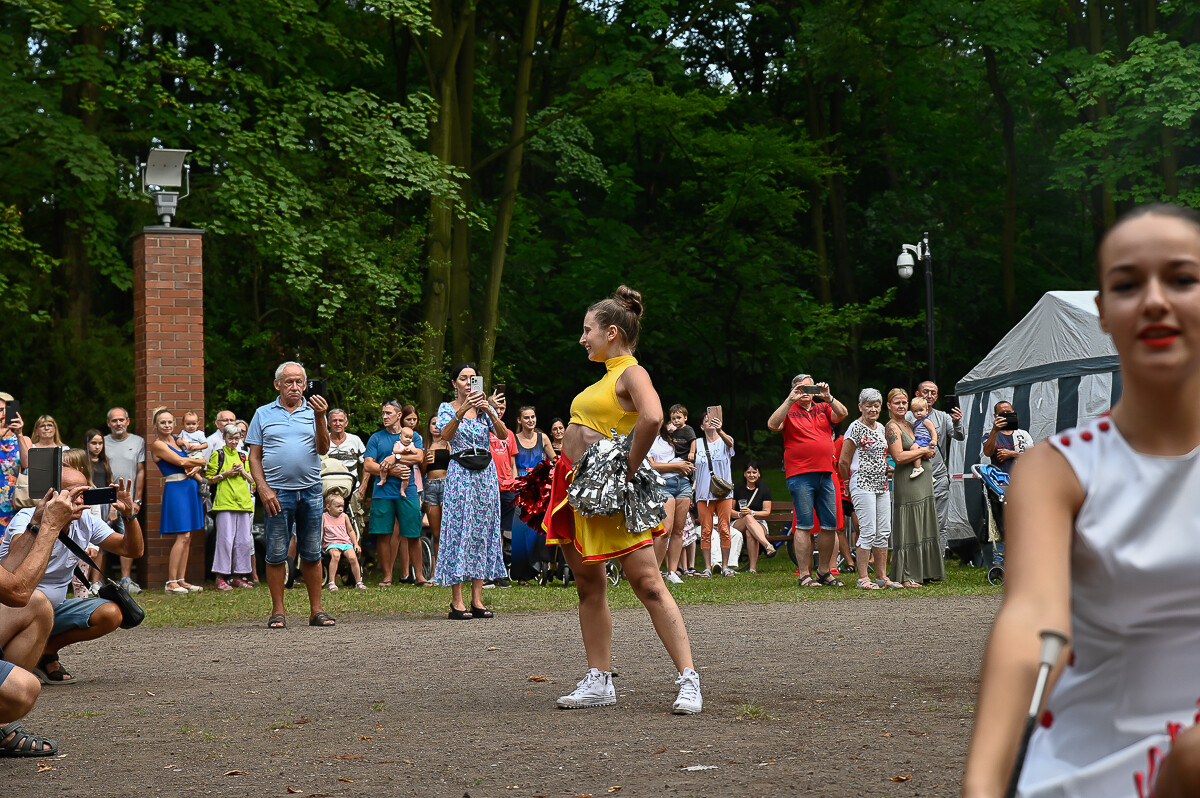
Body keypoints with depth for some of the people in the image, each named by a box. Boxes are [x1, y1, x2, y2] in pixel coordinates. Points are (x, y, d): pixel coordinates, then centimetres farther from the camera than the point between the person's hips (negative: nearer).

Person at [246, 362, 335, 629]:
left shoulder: (313, 412, 10)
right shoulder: (263, 414, 9)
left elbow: (323, 449, 0)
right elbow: (254, 457, 6)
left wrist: (319, 417, -13)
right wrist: (263, 489, -6)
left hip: (311, 491, 1)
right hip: (277, 493, -1)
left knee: (311, 553, 4)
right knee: (276, 554, -1)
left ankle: (316, 610, 9)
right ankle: (278, 611, 5)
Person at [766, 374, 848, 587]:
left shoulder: (823, 408, 15)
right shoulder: (789, 411, 4)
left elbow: (842, 414, 0)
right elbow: (772, 425, -13)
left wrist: (828, 397, -14)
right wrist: (790, 400, -17)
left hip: (825, 474, 5)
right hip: (800, 476, -5)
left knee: (830, 525, 7)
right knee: (804, 525, -5)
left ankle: (824, 571, 17)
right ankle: (805, 574, -2)